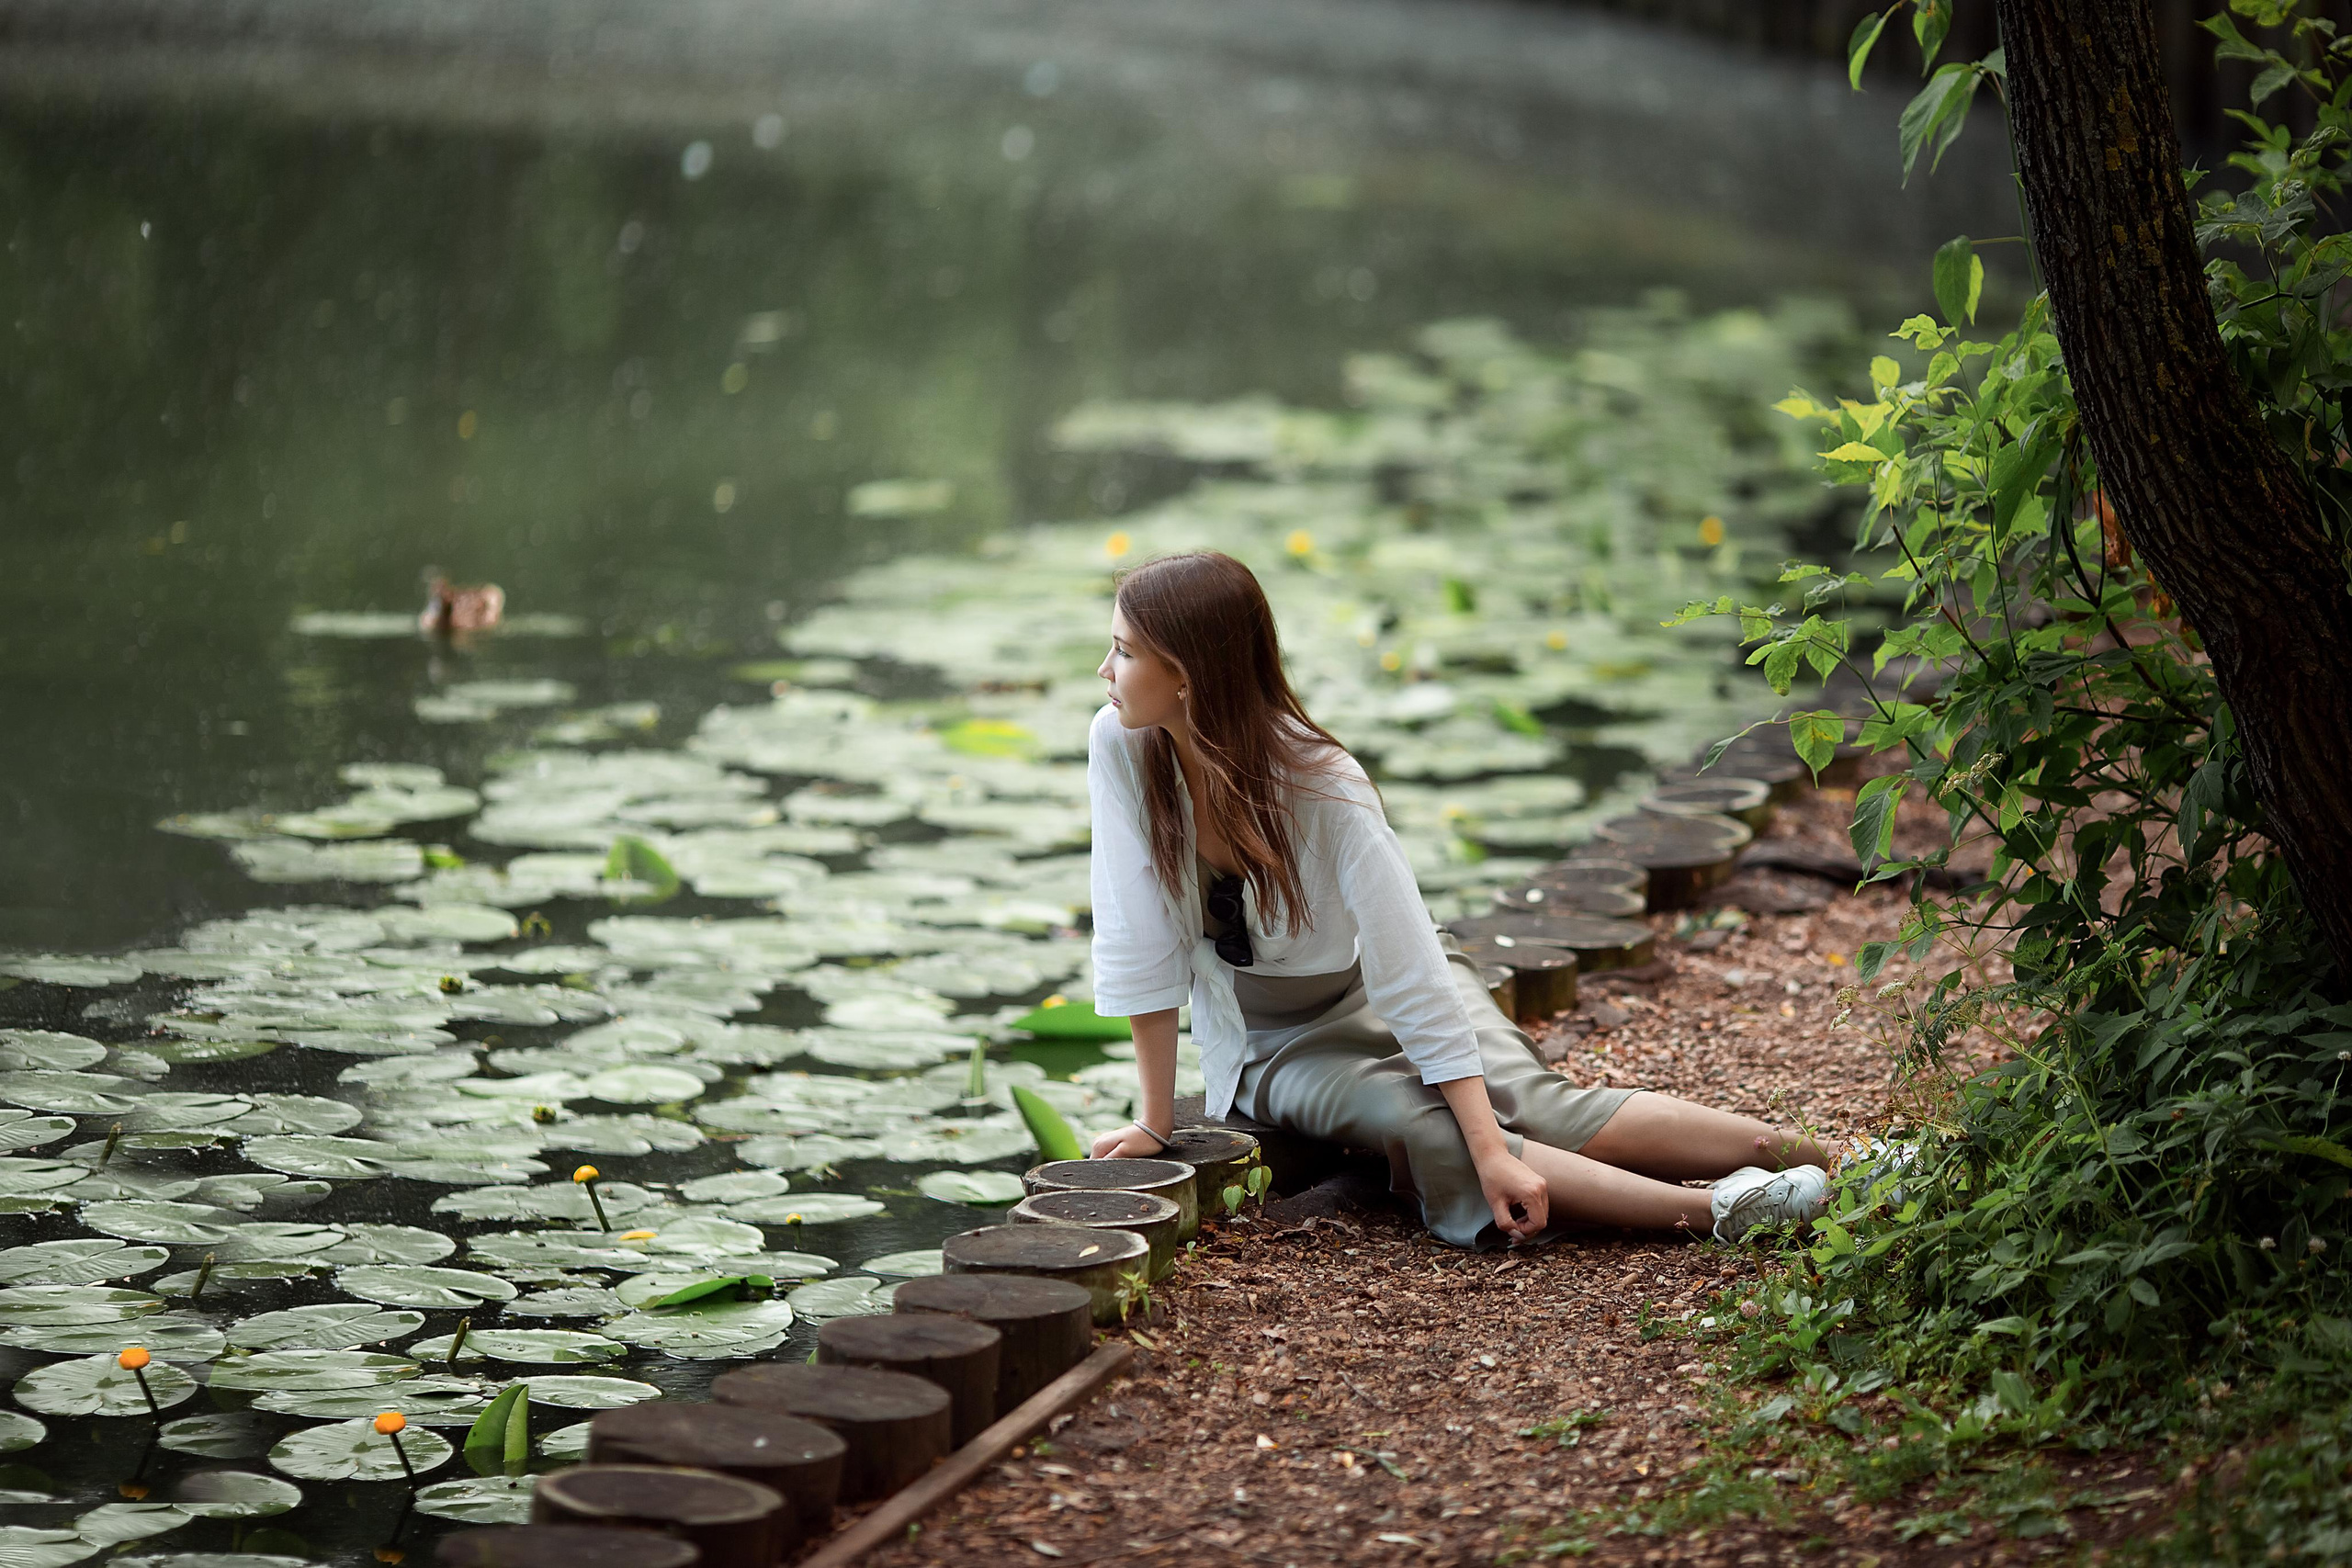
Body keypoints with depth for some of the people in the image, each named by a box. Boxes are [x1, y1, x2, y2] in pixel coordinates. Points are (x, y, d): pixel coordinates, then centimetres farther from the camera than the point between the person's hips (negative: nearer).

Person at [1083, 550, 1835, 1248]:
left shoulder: (1324, 786, -28)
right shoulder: (1123, 746, -22)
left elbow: (1413, 974, -30)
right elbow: (1139, 942, -17)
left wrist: (1492, 1151, -34)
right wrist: (1156, 1120, -16)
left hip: (1374, 988, -1)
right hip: (1271, 1044, 1)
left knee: (1537, 1106, -26)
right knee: (1423, 1133, -27)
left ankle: (1817, 1158, -31)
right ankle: (1718, 1211, -35)